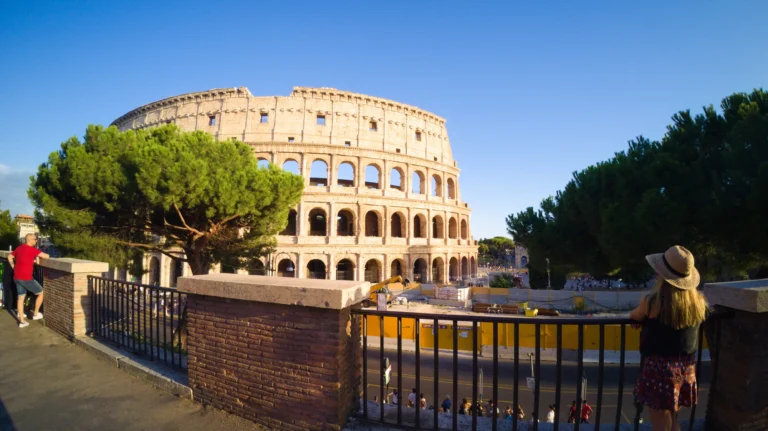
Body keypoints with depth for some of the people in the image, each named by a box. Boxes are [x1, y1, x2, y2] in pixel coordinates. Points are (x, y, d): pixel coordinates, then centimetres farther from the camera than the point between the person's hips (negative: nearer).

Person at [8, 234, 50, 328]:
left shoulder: (19, 248, 10)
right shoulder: (32, 249, -17)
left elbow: (9, 257, 23)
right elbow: (46, 256, -20)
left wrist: (14, 267, 30)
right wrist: (43, 255, 3)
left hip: (17, 277, 8)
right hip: (26, 278, -8)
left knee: (21, 298, 13)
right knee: (41, 293, 9)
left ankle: (22, 321, 17)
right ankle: (36, 314, 17)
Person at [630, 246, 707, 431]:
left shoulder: (653, 302, -19)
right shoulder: (698, 301, -4)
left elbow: (634, 317, 1)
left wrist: (644, 314, 23)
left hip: (659, 367, -6)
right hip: (686, 367, 6)